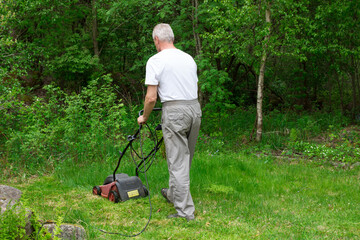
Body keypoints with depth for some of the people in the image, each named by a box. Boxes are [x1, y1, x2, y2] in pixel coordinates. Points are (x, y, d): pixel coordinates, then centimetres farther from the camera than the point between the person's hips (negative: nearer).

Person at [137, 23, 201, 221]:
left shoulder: (156, 61, -5)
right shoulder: (188, 58, 14)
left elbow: (151, 98, -8)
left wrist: (144, 118, 8)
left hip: (174, 111, -7)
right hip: (195, 108, 7)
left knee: (177, 162, -2)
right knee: (185, 159, 19)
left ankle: (185, 211, 0)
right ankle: (173, 194, 39)